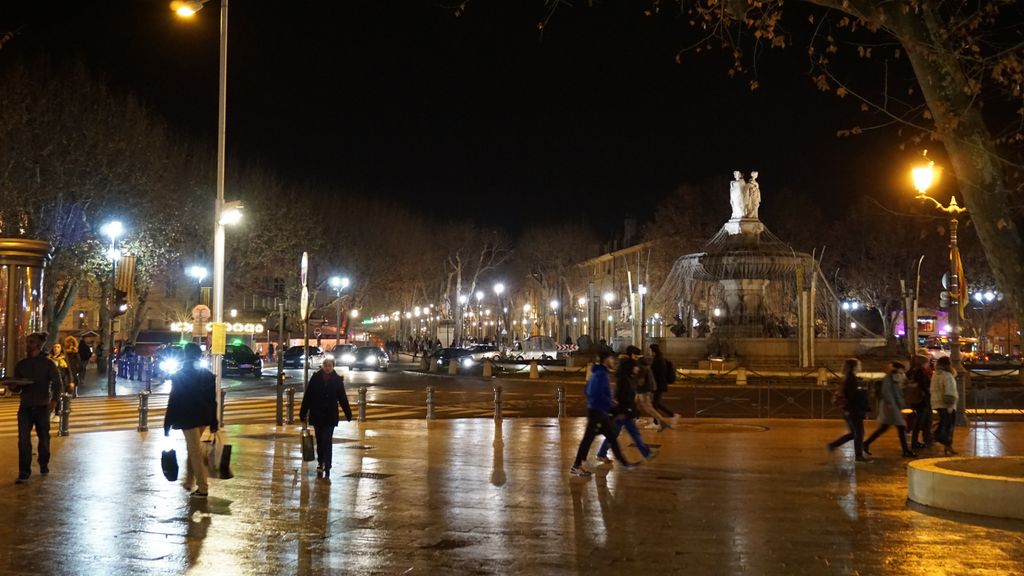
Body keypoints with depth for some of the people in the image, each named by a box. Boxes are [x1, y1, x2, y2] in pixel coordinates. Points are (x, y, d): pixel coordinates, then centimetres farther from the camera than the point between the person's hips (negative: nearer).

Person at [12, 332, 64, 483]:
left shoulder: (48, 363, -3)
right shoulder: (21, 364, 7)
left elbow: (57, 384, -6)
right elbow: (16, 386, 12)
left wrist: (54, 400, -21)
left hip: (42, 406, -2)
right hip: (25, 406, 2)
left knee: (43, 437, 11)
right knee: (23, 440, -9)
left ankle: (44, 465, 32)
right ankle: (24, 472, -8)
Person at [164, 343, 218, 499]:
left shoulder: (179, 376, -9)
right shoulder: (208, 375, 5)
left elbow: (173, 402, -9)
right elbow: (213, 401, 8)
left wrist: (167, 425, -4)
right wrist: (213, 424, 13)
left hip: (188, 419, -5)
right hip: (204, 419, 5)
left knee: (195, 452, -3)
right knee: (193, 449, 21)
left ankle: (202, 488, -4)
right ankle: (189, 481, 28)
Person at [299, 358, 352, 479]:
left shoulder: (337, 380, -2)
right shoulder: (315, 378, -2)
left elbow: (342, 398, 3)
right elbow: (307, 396, 0)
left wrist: (348, 414, 3)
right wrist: (303, 413, -1)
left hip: (330, 415, -2)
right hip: (317, 414, 2)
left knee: (327, 441, -8)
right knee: (320, 441, 12)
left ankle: (327, 467, -7)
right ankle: (321, 463, 26)